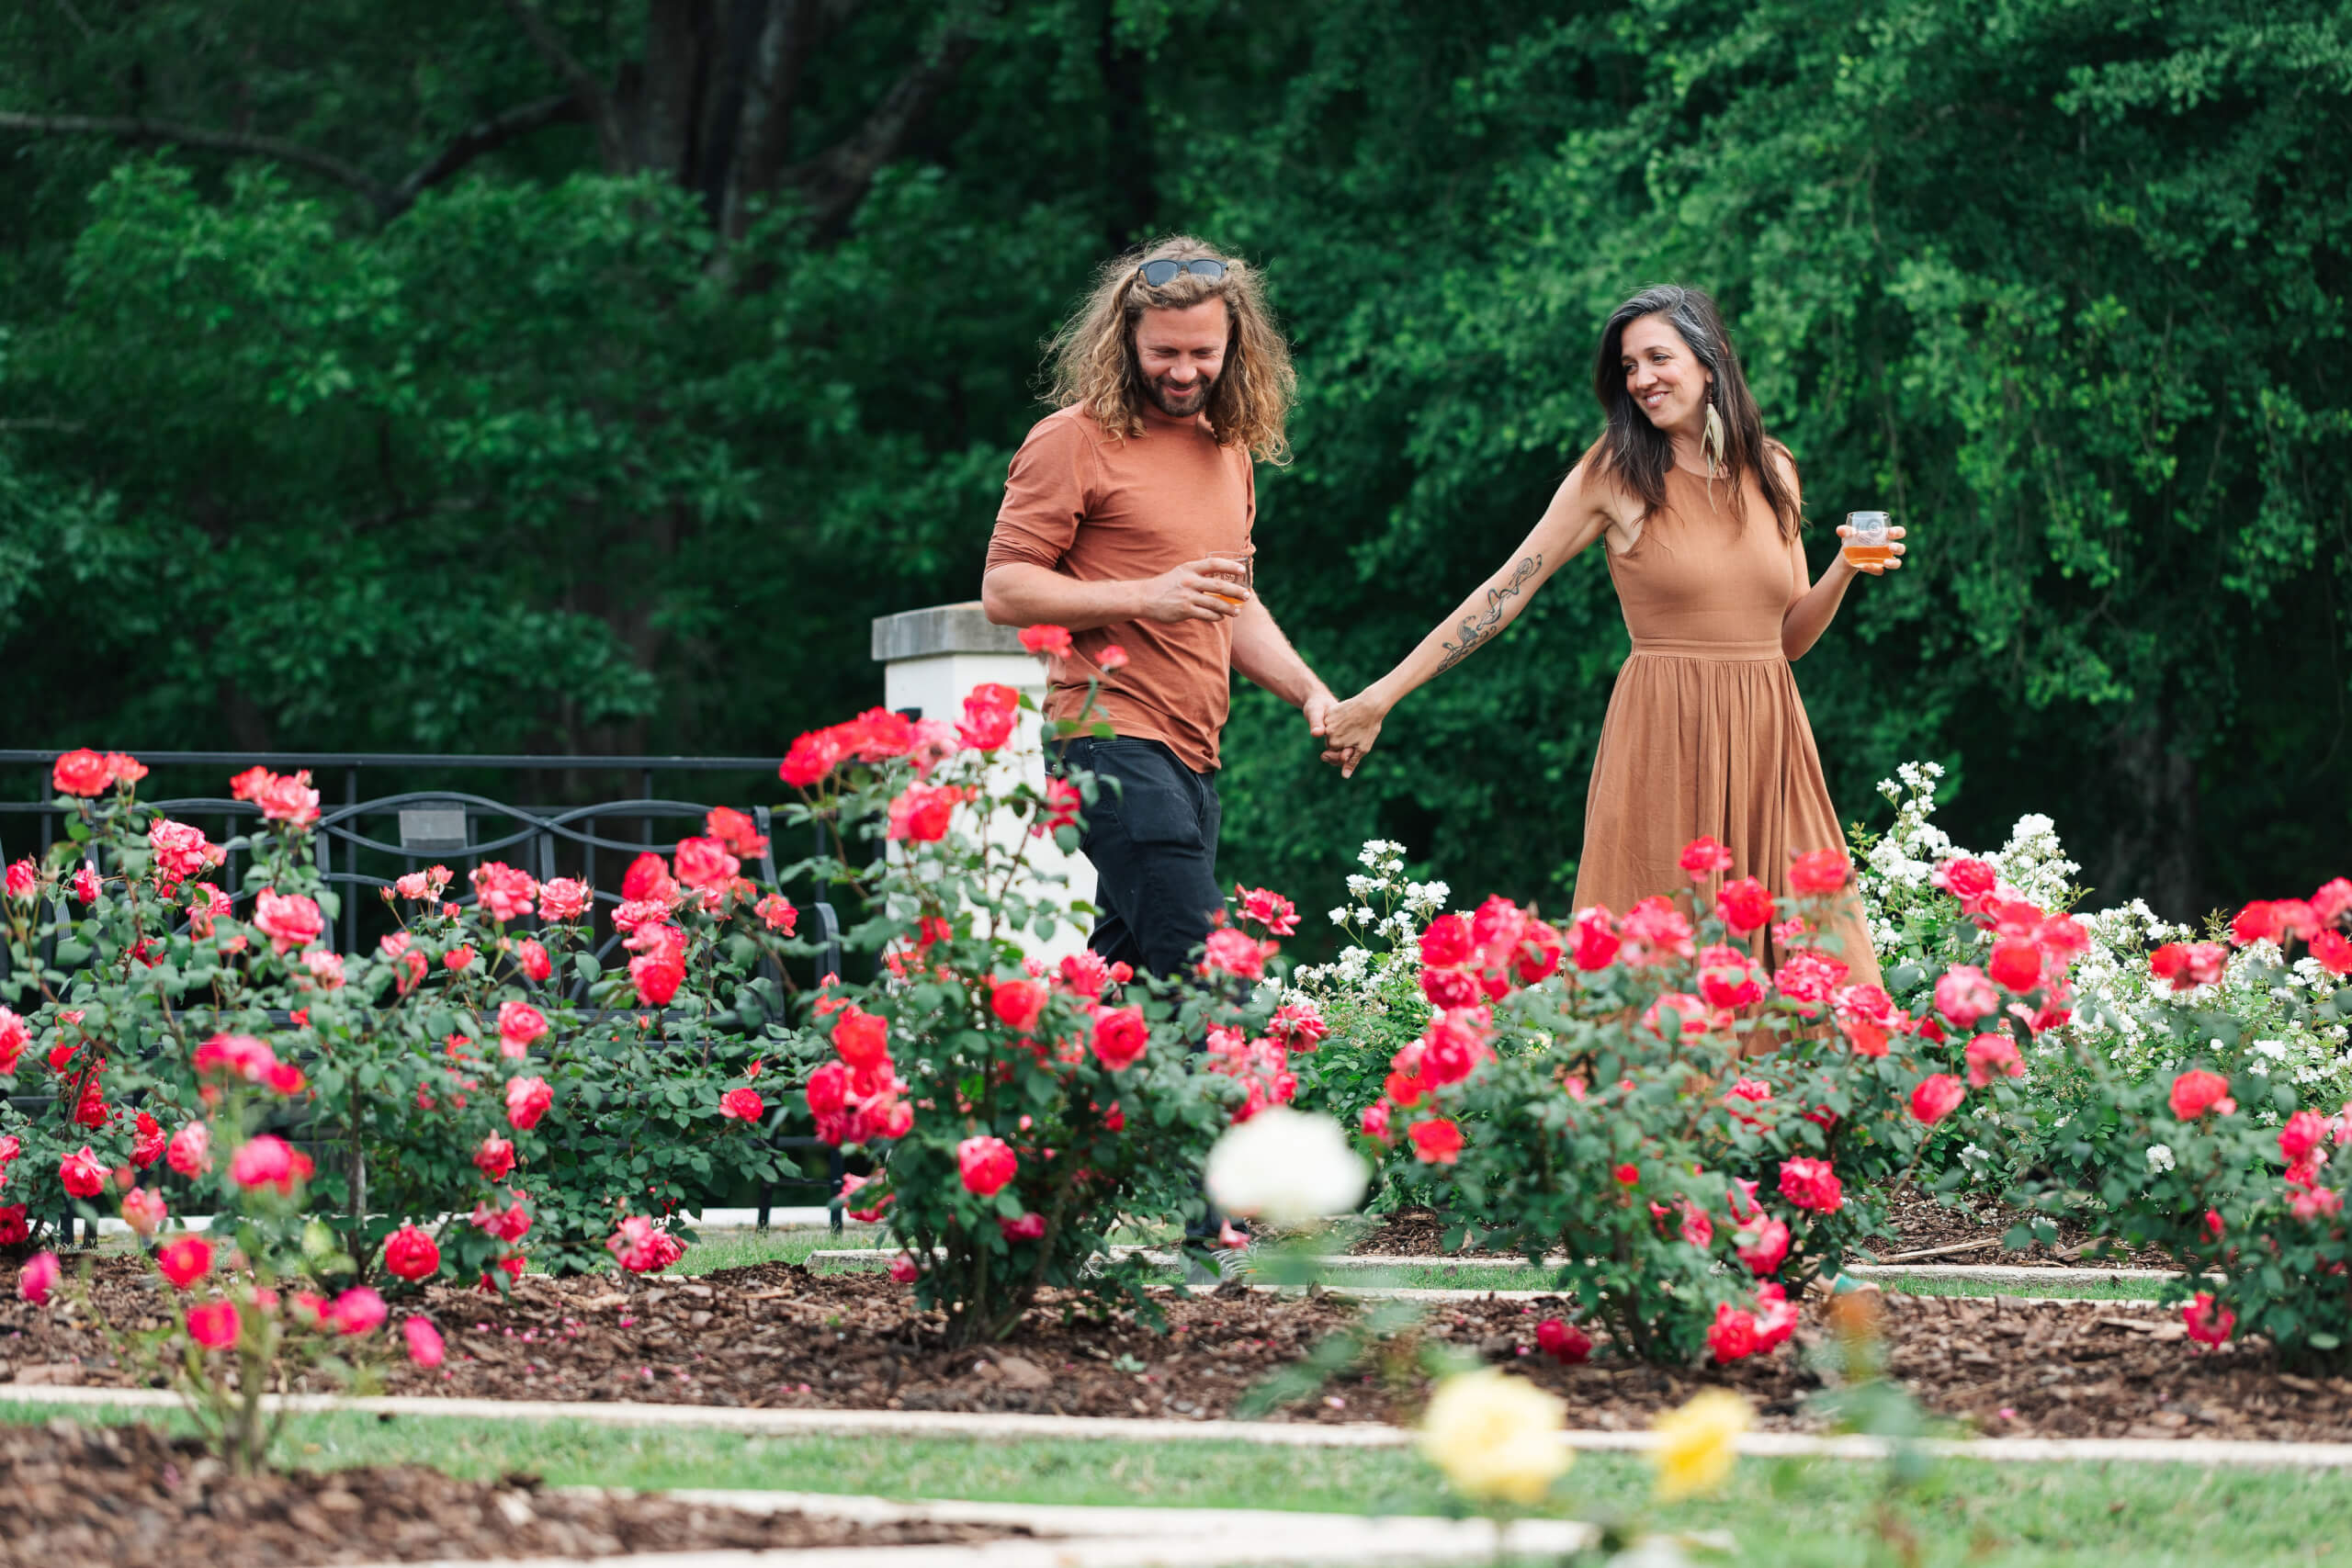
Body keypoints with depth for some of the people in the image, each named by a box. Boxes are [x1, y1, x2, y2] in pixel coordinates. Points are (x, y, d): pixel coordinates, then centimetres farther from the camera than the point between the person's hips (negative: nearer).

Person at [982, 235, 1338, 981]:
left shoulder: (1229, 449, 20)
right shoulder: (1074, 439, -4)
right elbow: (1004, 590, -8)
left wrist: (1310, 693, 13)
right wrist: (1146, 596, -17)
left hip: (1192, 760, 8)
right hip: (1111, 738, -8)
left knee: (1126, 969, 5)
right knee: (1201, 968, -18)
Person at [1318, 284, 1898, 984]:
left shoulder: (1771, 472, 10)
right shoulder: (1614, 475, 0)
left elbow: (1790, 636, 16)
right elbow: (1506, 591, -1)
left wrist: (1846, 571, -4)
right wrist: (1381, 696, -5)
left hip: (1768, 741, 4)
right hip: (1664, 736, -4)